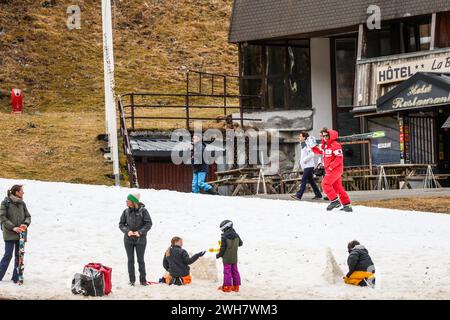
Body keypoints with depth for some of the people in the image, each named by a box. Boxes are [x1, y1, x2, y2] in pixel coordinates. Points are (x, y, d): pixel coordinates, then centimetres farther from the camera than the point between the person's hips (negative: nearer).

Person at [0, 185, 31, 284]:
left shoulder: (22, 203, 8)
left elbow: (28, 216, 13)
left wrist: (26, 224, -9)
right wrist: (13, 227, -17)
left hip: (20, 234, 5)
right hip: (9, 234, -5)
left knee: (19, 256, 5)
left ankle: (16, 277, 11)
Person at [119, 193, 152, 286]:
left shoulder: (143, 211, -8)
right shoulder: (126, 211, 1)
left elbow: (148, 224, -8)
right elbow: (121, 224, 5)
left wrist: (140, 232, -19)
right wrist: (127, 231, -14)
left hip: (140, 239, -3)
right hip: (128, 240, 3)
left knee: (140, 260, 3)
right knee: (130, 260, 6)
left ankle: (143, 279, 14)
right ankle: (132, 280, 12)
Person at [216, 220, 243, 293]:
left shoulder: (224, 236, -17)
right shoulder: (236, 235, 1)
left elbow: (223, 248, -15)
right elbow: (240, 243, 15)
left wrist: (219, 255, -1)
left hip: (227, 258, -6)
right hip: (234, 258, 6)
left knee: (227, 271, 0)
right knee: (235, 271, 11)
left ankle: (227, 287, 3)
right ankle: (236, 286, 15)